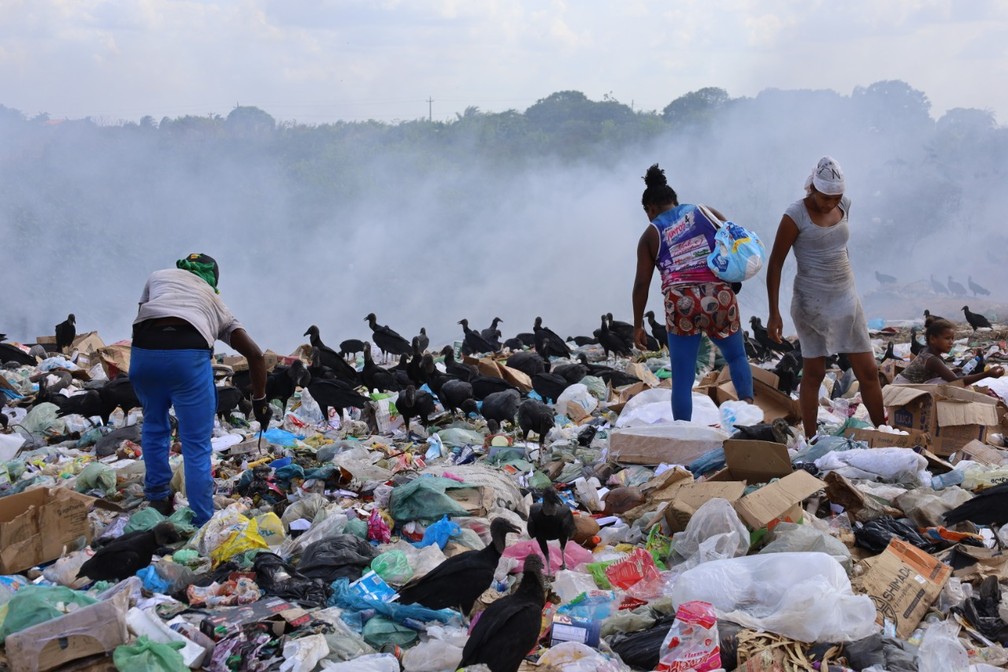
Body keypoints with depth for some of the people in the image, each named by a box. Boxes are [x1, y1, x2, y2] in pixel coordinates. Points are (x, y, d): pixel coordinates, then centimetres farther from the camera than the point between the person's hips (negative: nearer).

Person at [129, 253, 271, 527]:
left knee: (154, 424, 28)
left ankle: (157, 498, 35)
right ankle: (202, 523, 8)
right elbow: (255, 354, 27)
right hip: (188, 353, -1)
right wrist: (259, 401, 35)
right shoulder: (217, 303, 31)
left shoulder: (158, 276, 32)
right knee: (197, 447, 9)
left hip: (144, 348, 1)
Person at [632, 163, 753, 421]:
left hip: (681, 305, -1)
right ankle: (747, 402, 8)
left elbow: (641, 284, 5)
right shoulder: (704, 213, 14)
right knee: (736, 355, 25)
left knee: (682, 380, 4)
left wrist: (638, 325, 10)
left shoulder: (650, 235, 10)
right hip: (720, 298, 1)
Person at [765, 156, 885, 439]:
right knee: (814, 373, 2)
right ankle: (810, 442, 11)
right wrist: (774, 313, -13)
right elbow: (775, 264, -11)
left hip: (846, 298, 5)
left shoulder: (844, 206, 3)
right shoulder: (796, 215, -14)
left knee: (869, 371, 5)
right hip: (812, 302, -5)